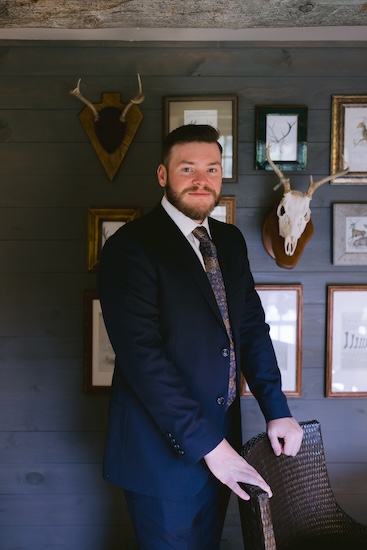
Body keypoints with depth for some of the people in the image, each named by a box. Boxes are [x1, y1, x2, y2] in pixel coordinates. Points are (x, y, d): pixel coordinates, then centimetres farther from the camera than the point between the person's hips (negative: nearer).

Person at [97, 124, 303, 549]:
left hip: (220, 440, 7)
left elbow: (251, 326, 7)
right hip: (163, 447, -6)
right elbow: (142, 356, -23)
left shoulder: (230, 241, 6)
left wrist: (277, 410, -3)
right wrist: (207, 443, -23)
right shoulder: (130, 247, -17)